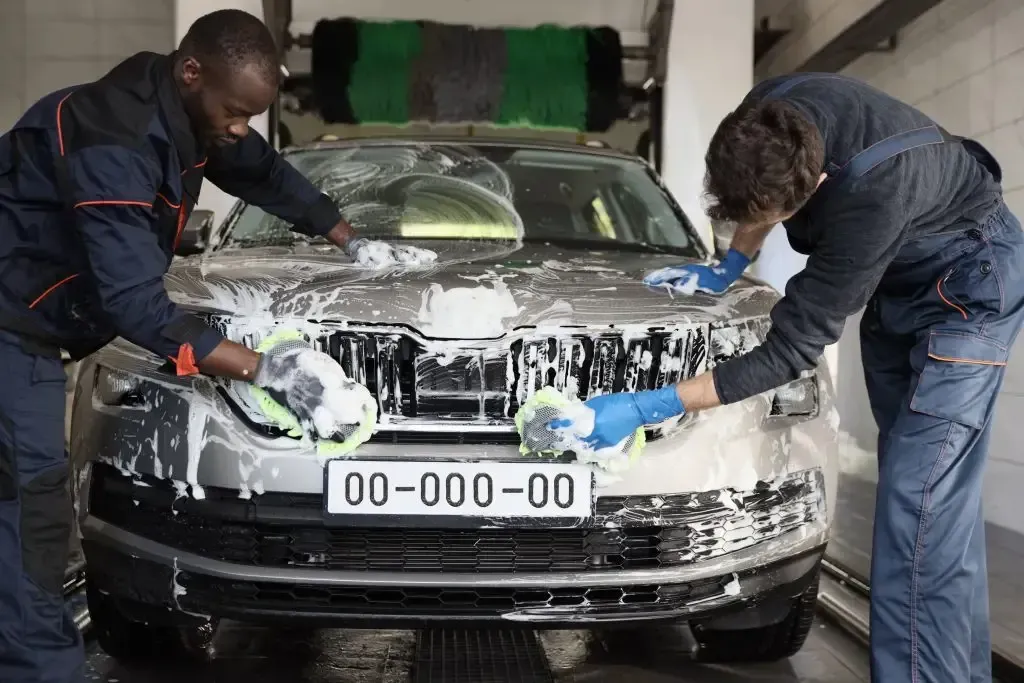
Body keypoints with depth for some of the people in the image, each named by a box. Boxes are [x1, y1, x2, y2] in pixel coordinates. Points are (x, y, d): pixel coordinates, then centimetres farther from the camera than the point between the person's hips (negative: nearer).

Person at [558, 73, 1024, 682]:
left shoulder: (871, 199, -41)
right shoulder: (766, 122, -22)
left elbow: (792, 350, -34)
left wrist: (647, 409, -34)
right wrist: (729, 268, 2)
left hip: (968, 273, -7)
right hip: (896, 275, 8)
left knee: (923, 499, -18)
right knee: (930, 489, 9)